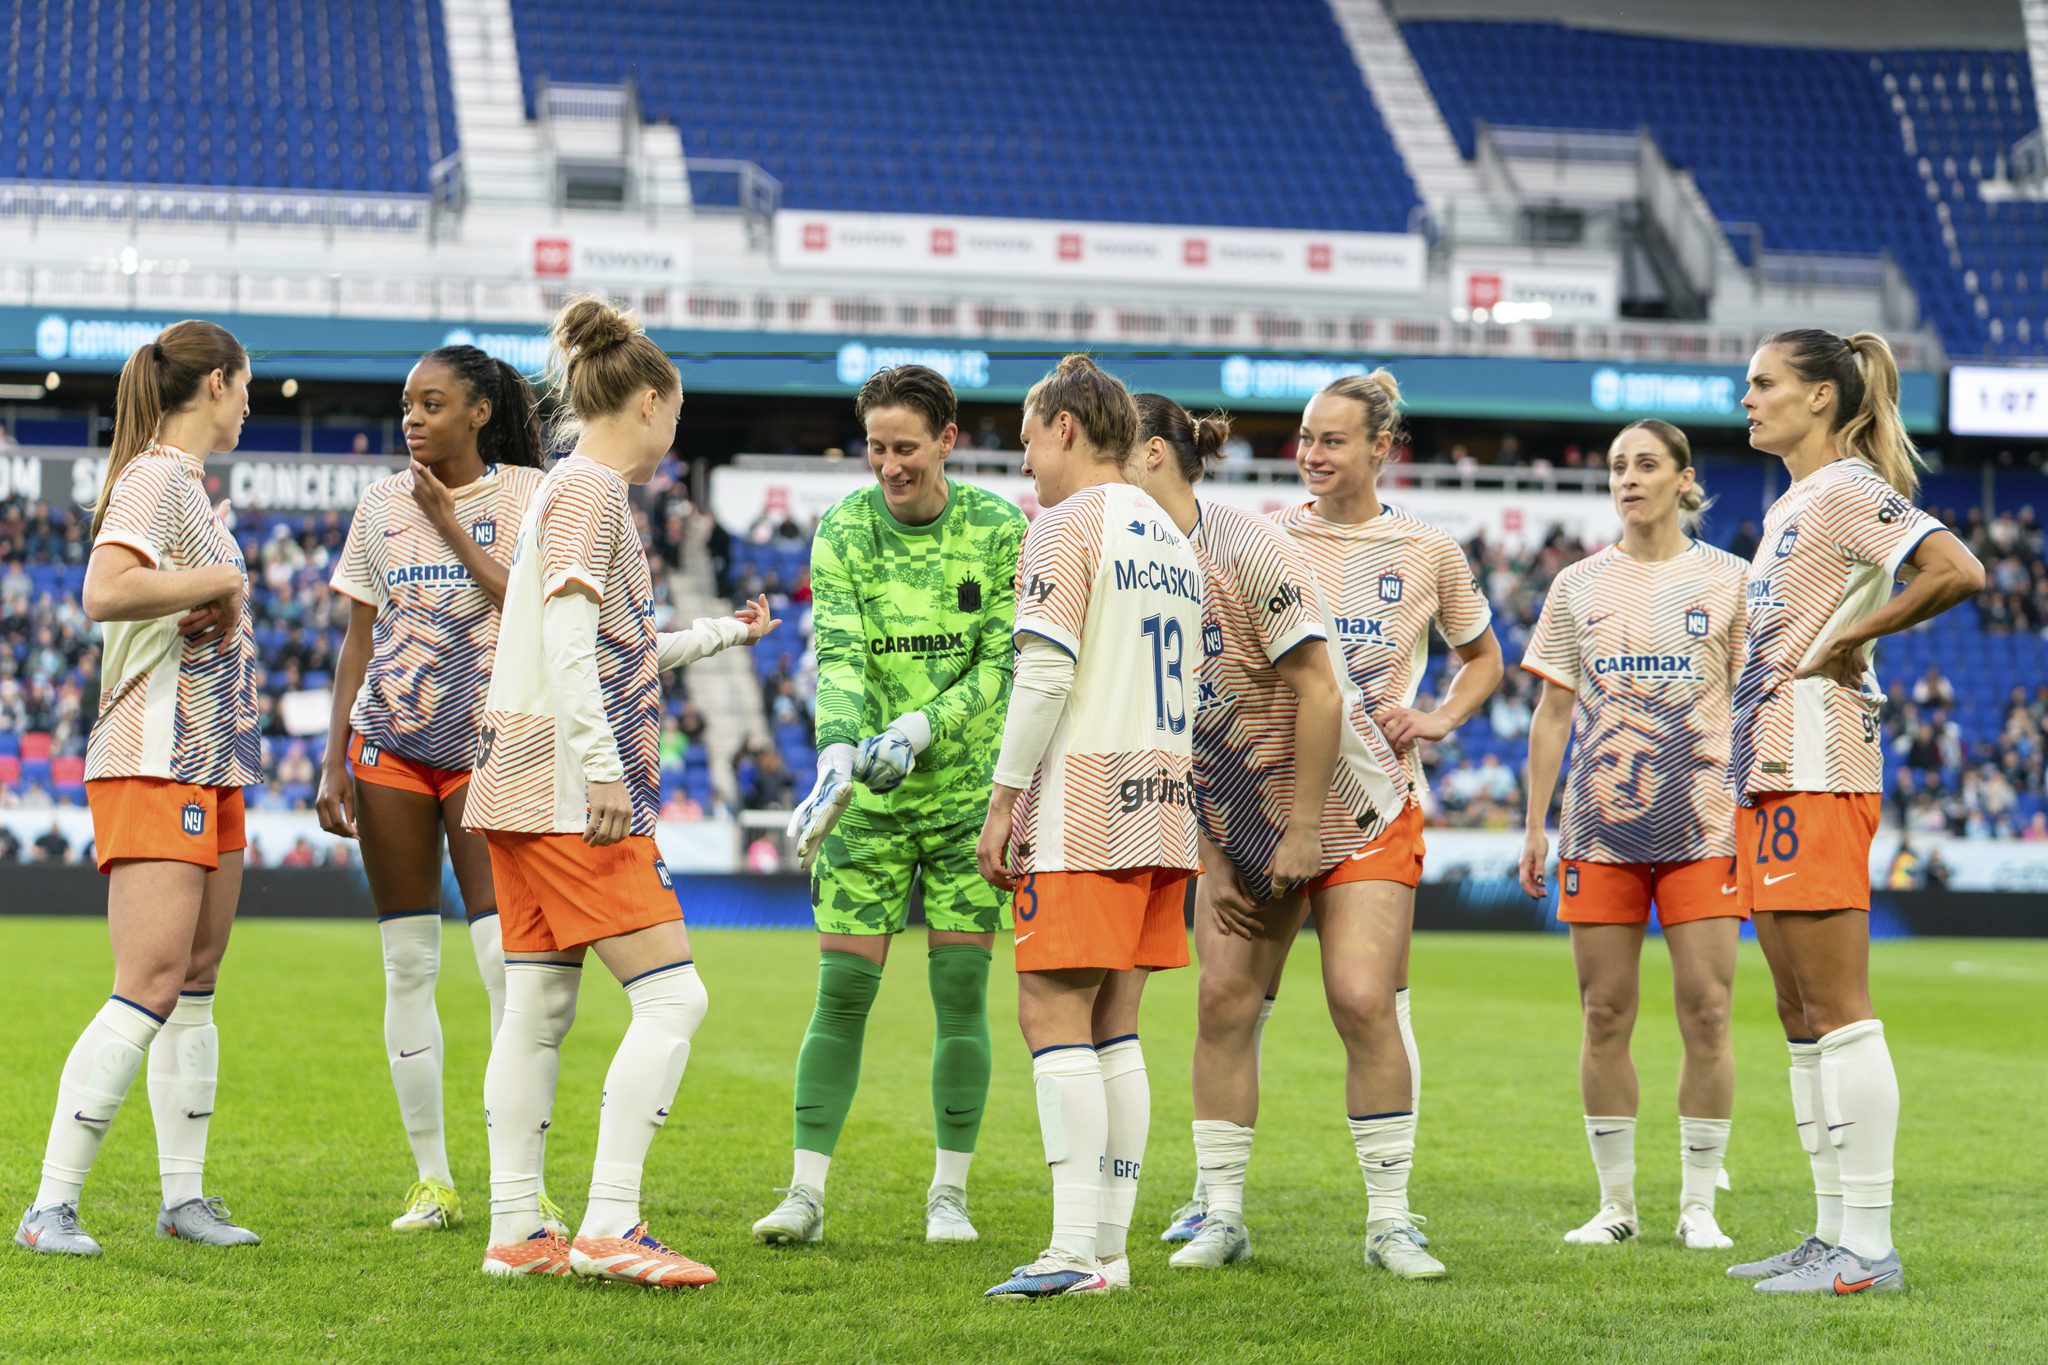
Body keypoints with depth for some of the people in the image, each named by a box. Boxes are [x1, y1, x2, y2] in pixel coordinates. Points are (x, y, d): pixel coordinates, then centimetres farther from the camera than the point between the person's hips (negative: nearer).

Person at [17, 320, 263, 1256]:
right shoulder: (154, 479, -11)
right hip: (154, 764, -10)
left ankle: (184, 1196, 16)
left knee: (195, 985, 11)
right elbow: (105, 591, -27)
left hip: (210, 764, 10)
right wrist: (223, 580, -16)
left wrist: (220, 602, -2)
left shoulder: (188, 486, 18)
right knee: (150, 989, -15)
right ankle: (52, 1207, -14)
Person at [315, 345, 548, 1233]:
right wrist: (333, 762, 6)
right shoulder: (383, 503, 9)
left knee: (506, 964, -10)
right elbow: (358, 640, 11)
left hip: (488, 747, -3)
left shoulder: (528, 494, 0)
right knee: (408, 967, 3)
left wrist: (451, 527, -11)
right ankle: (432, 1182, 10)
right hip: (388, 743, 3)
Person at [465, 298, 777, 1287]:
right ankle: (608, 1229, -12)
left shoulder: (580, 490, 20)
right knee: (671, 995, -10)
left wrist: (720, 634, 39)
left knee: (536, 1009, 9)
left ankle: (516, 1233, 11)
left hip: (526, 790, 10)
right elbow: (569, 641, -20)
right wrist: (603, 767, -24)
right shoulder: (591, 489, -9)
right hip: (570, 790, -10)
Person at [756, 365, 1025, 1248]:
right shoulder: (843, 531, -2)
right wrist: (838, 754, -29)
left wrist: (919, 729, -21)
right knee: (842, 990, -3)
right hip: (869, 800, 0)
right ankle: (806, 1192, 1)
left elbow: (1000, 664, -6)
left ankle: (950, 1196, 12)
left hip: (968, 789, 0)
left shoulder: (1000, 530, -3)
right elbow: (838, 659, -11)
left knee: (960, 991, 1)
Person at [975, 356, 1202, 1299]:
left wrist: (1002, 800, -12)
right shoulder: (1173, 539, 19)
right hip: (1163, 803, 8)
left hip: (1084, 806, -8)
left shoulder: (1067, 525, -6)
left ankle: (1075, 1250, -15)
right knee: (1114, 1027, 9)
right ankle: (1110, 1246, 8)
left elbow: (1046, 672, -15)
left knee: (1052, 1014, -8)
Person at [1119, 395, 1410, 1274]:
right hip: (1236, 824, 6)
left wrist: (1300, 834, -19)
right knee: (1224, 1000, -1)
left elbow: (1319, 693, -21)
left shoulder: (1250, 551, -20)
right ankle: (1221, 1216, 5)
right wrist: (1211, 856, 4)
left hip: (1343, 806, -6)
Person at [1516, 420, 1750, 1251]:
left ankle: (1699, 1205, 5)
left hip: (1702, 827, -2)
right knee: (1604, 1017, 2)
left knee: (1706, 1014, -5)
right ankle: (1615, 1202, 12)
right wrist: (1535, 826, 6)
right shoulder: (1577, 587, 10)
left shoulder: (1727, 581, 5)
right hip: (1599, 829, 2)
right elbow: (1553, 713, 11)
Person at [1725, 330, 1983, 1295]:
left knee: (1838, 1011, -9)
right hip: (1769, 769, 10)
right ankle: (1835, 1234, 16)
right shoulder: (1789, 506, 20)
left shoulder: (1850, 490, -8)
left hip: (1816, 771, -10)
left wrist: (1849, 639, -15)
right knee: (1800, 1015, 11)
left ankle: (1869, 1250, -8)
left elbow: (1959, 571, -24)